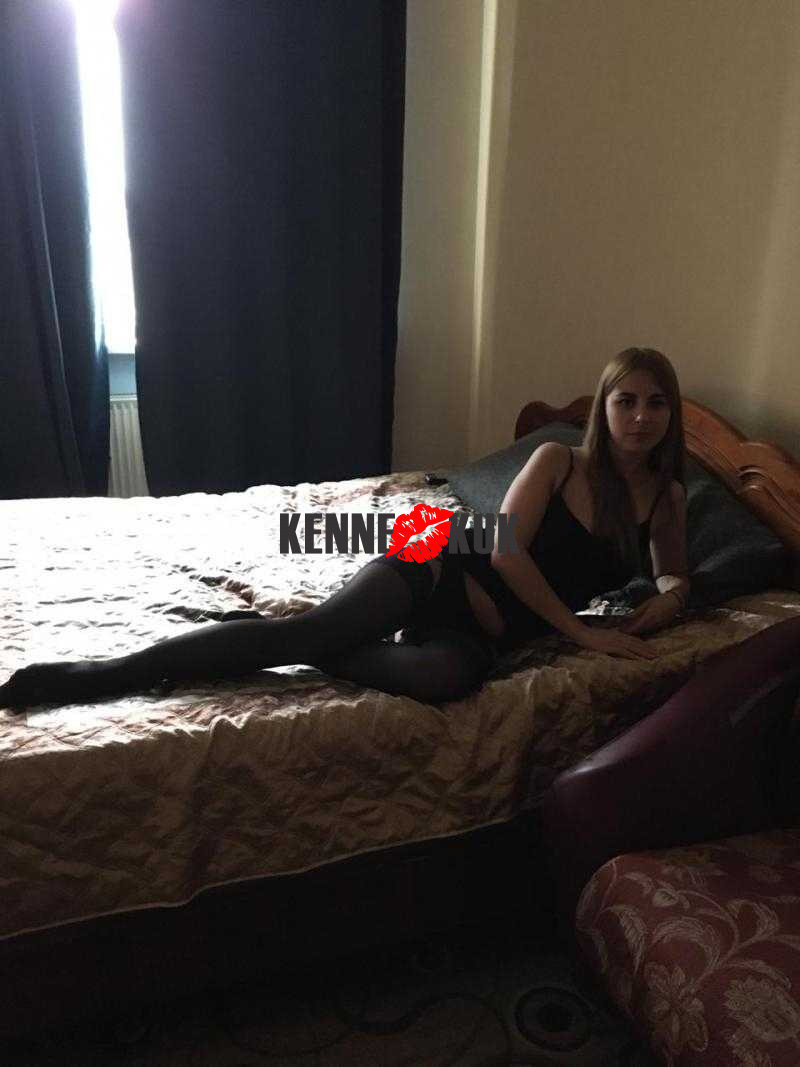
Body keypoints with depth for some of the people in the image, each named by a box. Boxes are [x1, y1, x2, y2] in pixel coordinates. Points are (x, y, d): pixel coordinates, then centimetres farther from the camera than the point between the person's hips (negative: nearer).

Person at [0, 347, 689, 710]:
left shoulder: (666, 496, 15)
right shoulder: (558, 461, 1)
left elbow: (674, 582, 25)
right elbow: (507, 550, -9)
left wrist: (665, 602, -1)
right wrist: (582, 632, -10)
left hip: (491, 630, 2)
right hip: (440, 572, -2)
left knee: (449, 675, -39)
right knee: (311, 626, -28)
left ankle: (302, 649, -19)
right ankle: (107, 670, -23)